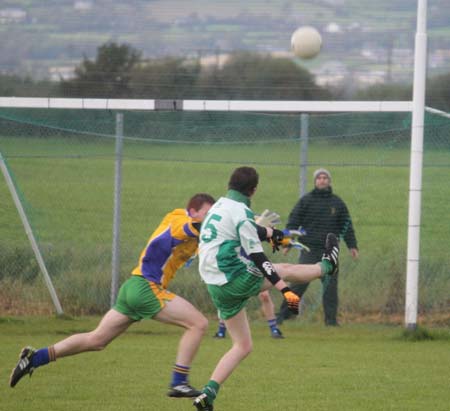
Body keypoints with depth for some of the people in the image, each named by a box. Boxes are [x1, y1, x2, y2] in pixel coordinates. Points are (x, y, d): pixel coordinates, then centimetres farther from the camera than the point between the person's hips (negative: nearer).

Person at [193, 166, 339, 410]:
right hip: (237, 279, -8)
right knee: (285, 270, 16)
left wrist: (270, 233, 50)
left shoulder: (219, 206, 13)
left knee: (243, 346, 12)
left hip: (215, 287, 8)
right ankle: (327, 266, 44)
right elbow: (257, 258, -19)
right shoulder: (241, 213, -15)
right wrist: (285, 290, -20)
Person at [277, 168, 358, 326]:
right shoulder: (306, 201, 5)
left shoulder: (337, 203, 12)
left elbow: (346, 226, 16)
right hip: (309, 249, -2)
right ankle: (284, 312, -4)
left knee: (330, 284, 1)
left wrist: (352, 245, 8)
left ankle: (331, 318, 6)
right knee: (299, 282, -8)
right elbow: (293, 221, 1)